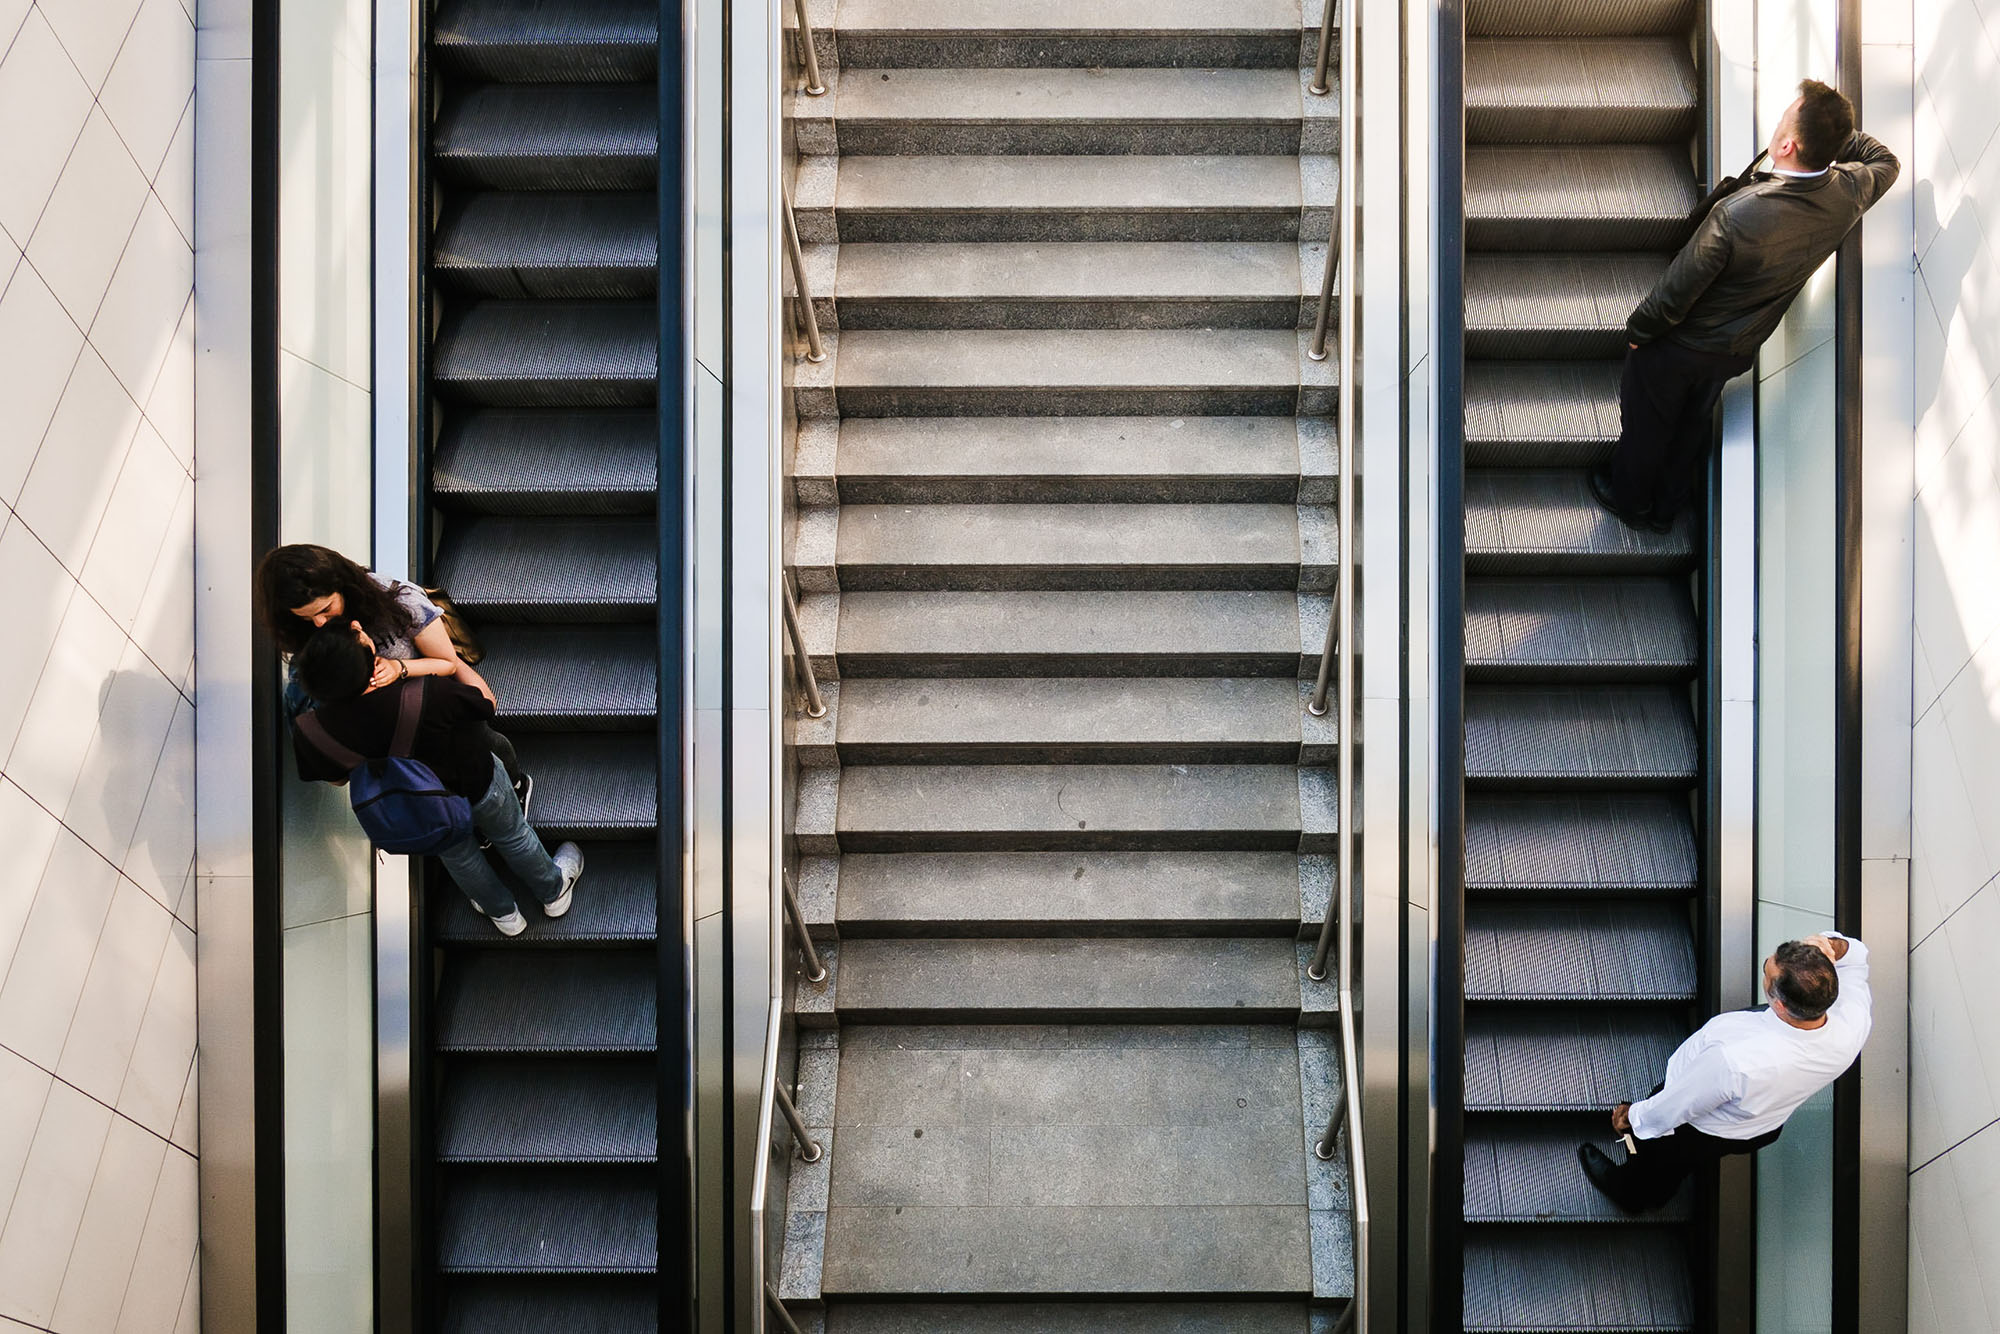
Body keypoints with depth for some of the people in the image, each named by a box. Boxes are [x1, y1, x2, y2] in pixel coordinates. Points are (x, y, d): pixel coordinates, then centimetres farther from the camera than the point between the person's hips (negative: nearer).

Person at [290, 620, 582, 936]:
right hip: (477, 784, -3)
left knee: (457, 854, 34)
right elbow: (486, 702, -21)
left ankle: (504, 915, 59)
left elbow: (335, 778, -9)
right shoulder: (427, 694, -43)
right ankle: (554, 892, 57)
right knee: (513, 837, 30)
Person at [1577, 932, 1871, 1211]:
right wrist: (1835, 946, -35)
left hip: (1702, 1134, -5)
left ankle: (1630, 1193, 63)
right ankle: (1657, 1194, 67)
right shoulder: (1855, 1021, -34)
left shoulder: (1737, 1060, -49)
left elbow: (1676, 1106, -27)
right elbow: (1856, 957, -11)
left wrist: (1633, 1116, -6)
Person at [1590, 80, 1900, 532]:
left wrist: (1638, 328, -11)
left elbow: (1676, 292, -28)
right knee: (1694, 422, 30)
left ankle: (1628, 499, 47)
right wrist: (1834, 129, 2)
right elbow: (1885, 162, 4)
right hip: (1739, 350, 5)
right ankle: (1666, 508, 49)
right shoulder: (1847, 194, -24)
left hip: (1680, 344, -5)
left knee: (1647, 423, 23)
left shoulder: (1737, 216, -42)